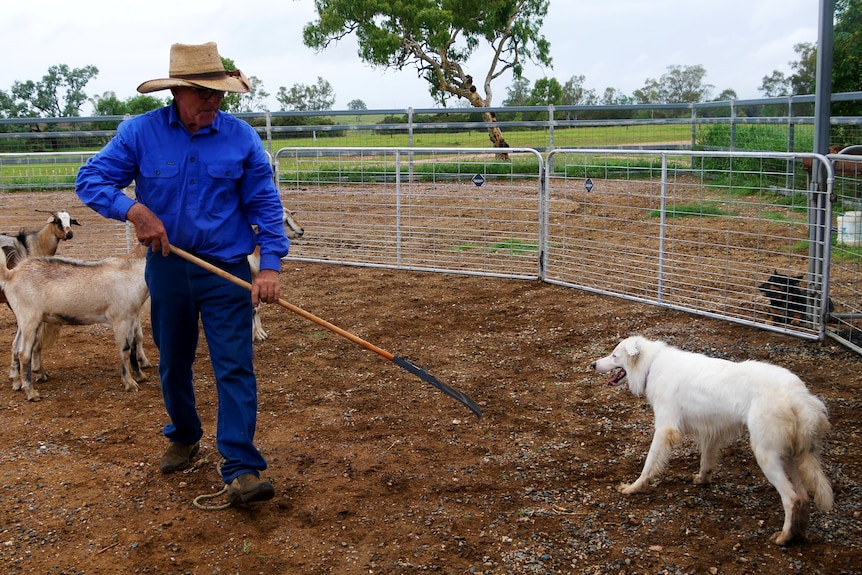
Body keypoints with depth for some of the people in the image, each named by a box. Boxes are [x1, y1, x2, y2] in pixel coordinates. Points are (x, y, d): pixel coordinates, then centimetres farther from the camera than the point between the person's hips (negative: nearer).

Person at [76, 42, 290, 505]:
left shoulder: (241, 136, -5)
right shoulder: (140, 132, -5)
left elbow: (264, 204, -3)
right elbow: (90, 179, -6)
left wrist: (270, 264, -12)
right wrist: (134, 209, -24)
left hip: (227, 270, -2)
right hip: (167, 267, 2)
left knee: (234, 366, -8)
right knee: (173, 364, 17)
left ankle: (241, 470, -7)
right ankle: (184, 436, 41)